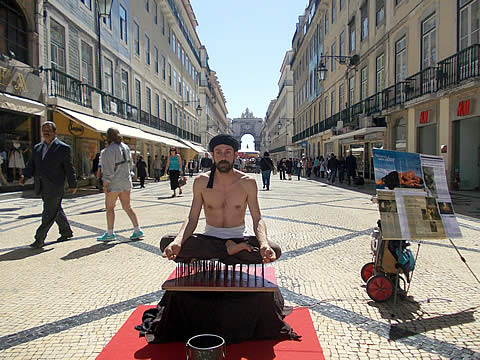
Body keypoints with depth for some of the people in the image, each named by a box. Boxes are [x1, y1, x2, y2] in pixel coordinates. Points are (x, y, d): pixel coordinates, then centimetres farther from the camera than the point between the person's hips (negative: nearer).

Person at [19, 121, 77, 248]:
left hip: (54, 187, -7)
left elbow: (69, 168, -3)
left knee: (49, 214, -4)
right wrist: (25, 176, -8)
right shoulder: (37, 147, 14)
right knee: (56, 210, 17)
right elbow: (31, 164, 11)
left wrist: (73, 185, 0)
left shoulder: (63, 148, -5)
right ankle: (66, 232, 31)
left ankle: (39, 239, 3)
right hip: (42, 187, 7)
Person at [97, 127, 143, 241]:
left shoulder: (110, 150, -14)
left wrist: (105, 185, -14)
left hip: (114, 183, -7)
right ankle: (137, 230, 8)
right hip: (126, 181, 7)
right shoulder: (126, 147, 8)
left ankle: (109, 234, 13)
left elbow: (109, 169, -17)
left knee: (109, 208, 6)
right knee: (127, 207, 11)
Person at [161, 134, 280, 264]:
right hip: (209, 238, 1)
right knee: (166, 242, -24)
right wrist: (177, 242, -26)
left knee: (275, 250, -28)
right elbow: (192, 219, -5)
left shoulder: (247, 182, -6)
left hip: (237, 238, 0)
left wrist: (264, 244, -30)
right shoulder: (201, 181, -4)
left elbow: (257, 220, -8)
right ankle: (229, 249, -17)